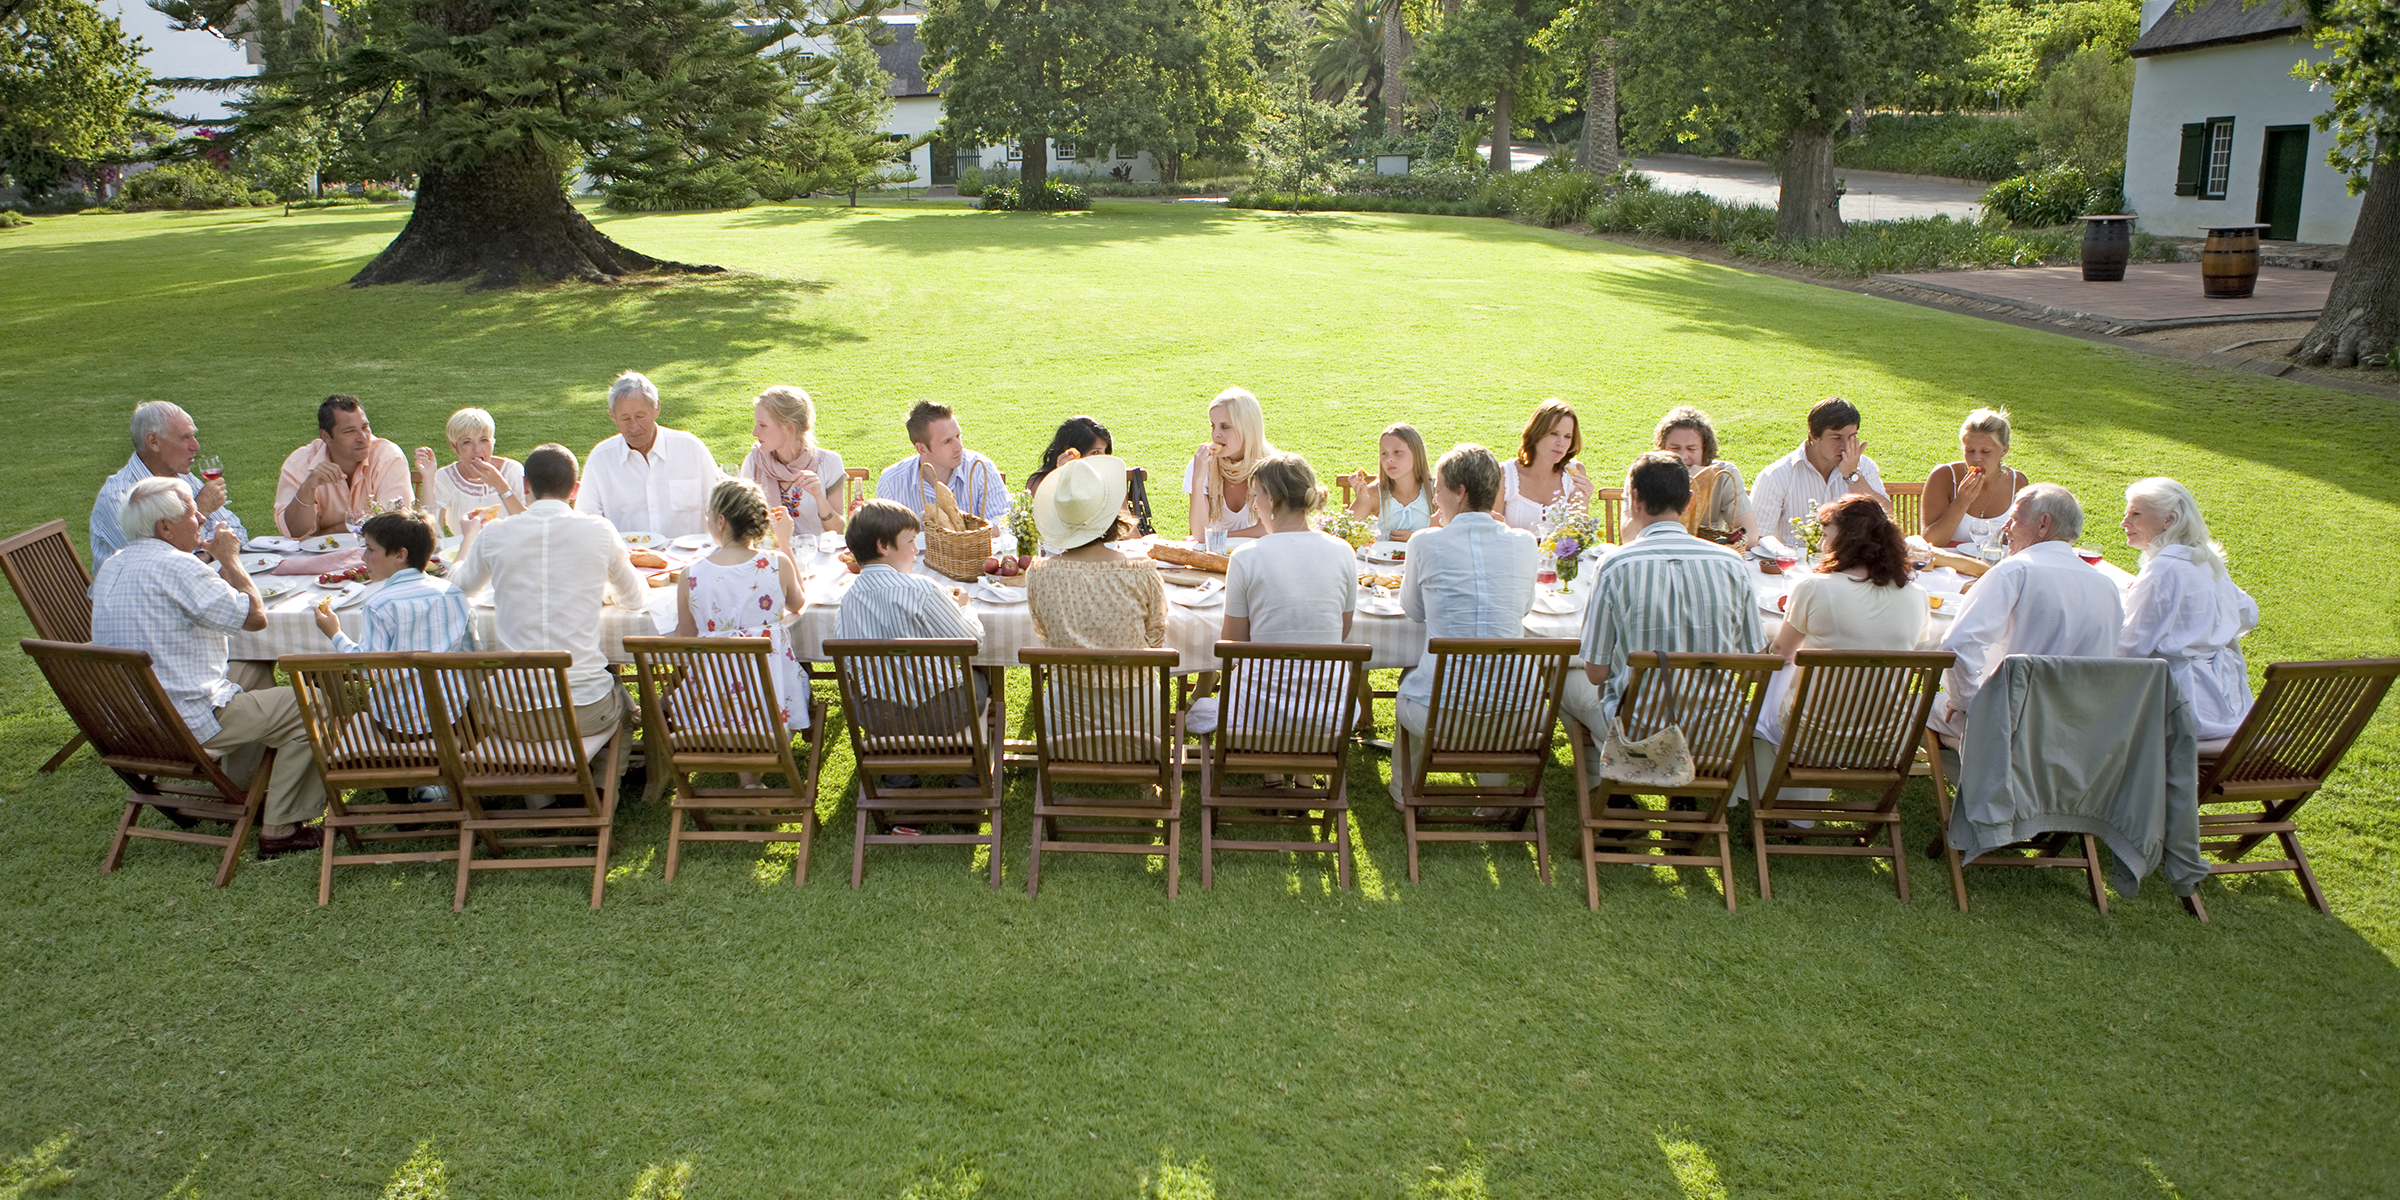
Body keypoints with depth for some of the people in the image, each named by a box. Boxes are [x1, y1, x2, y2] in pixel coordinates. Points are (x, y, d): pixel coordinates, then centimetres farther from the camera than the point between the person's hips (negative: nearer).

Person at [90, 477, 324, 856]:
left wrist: (222, 566, 14)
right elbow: (254, 616, -16)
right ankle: (279, 829, 1)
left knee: (256, 678, 28)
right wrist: (230, 559, -4)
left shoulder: (113, 565, 10)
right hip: (187, 722, -10)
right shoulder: (176, 566, -21)